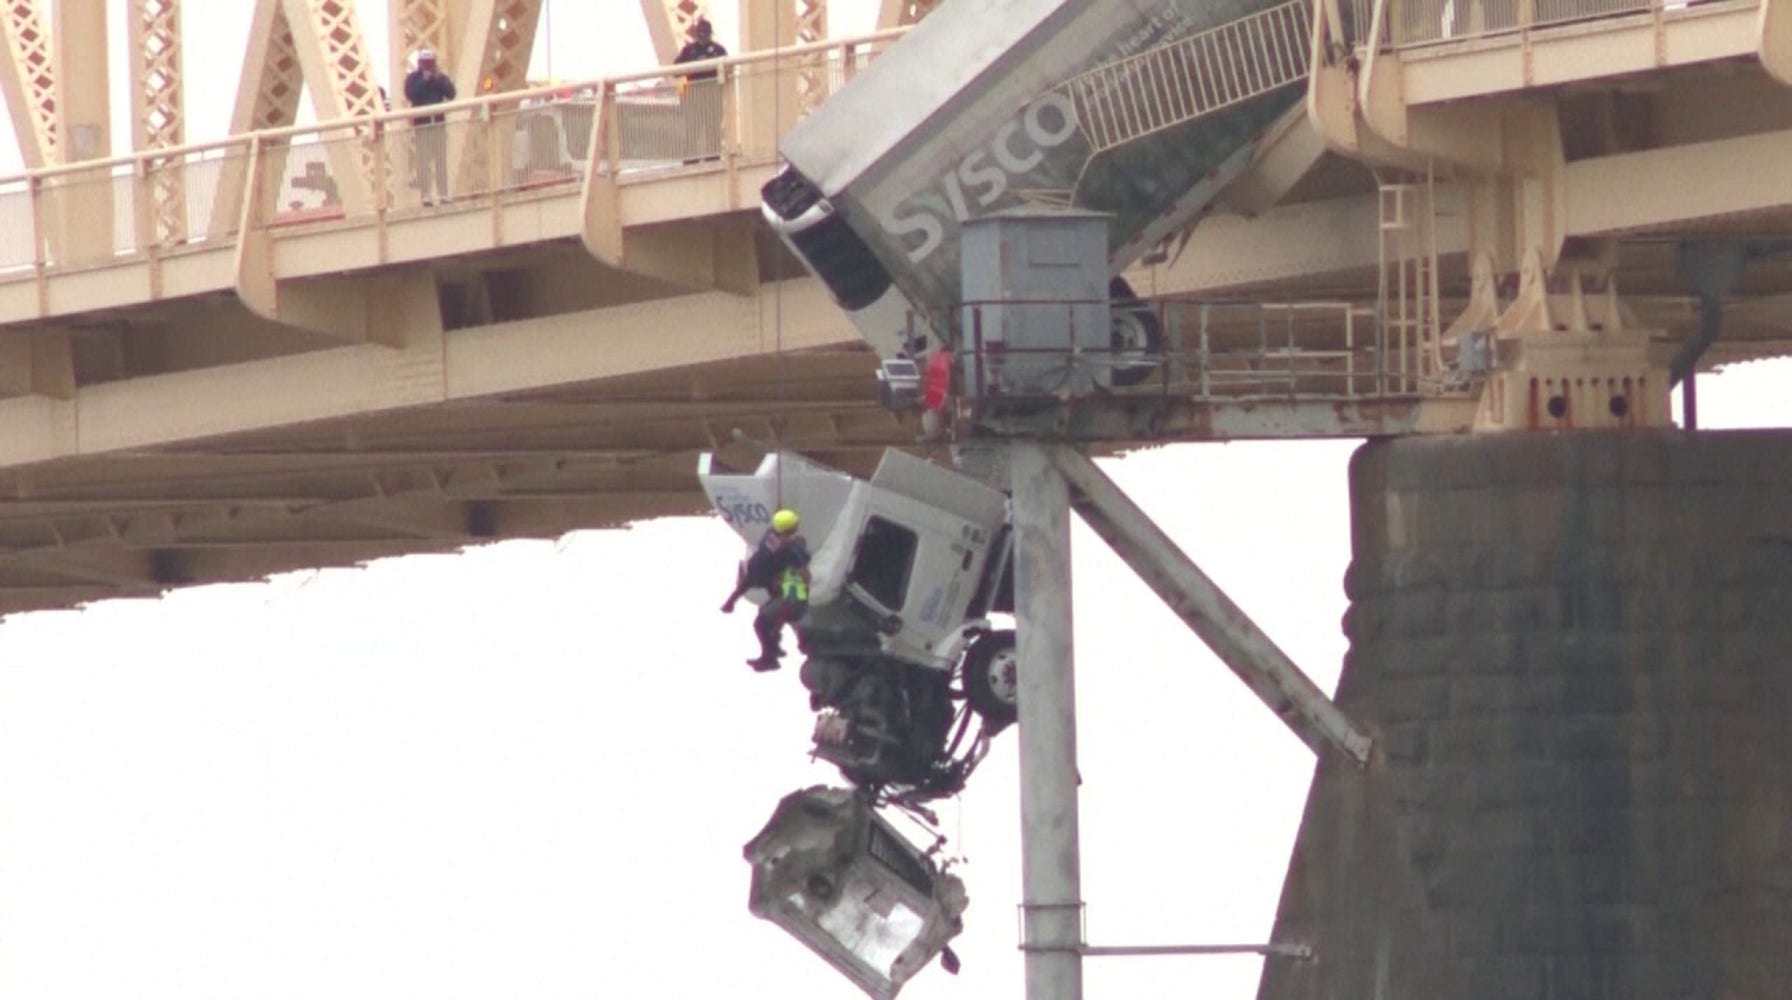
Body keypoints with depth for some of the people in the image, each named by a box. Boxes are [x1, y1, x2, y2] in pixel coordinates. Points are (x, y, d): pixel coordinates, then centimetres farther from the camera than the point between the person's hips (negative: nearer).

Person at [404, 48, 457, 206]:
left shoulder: (441, 77, 12)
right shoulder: (413, 78, 2)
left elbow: (451, 94, 1)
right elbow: (410, 95, -13)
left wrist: (439, 80, -10)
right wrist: (424, 81, -15)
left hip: (438, 121, 3)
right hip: (421, 122, -3)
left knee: (441, 160, 2)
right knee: (424, 160, -8)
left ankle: (443, 193, 4)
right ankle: (426, 195, -9)